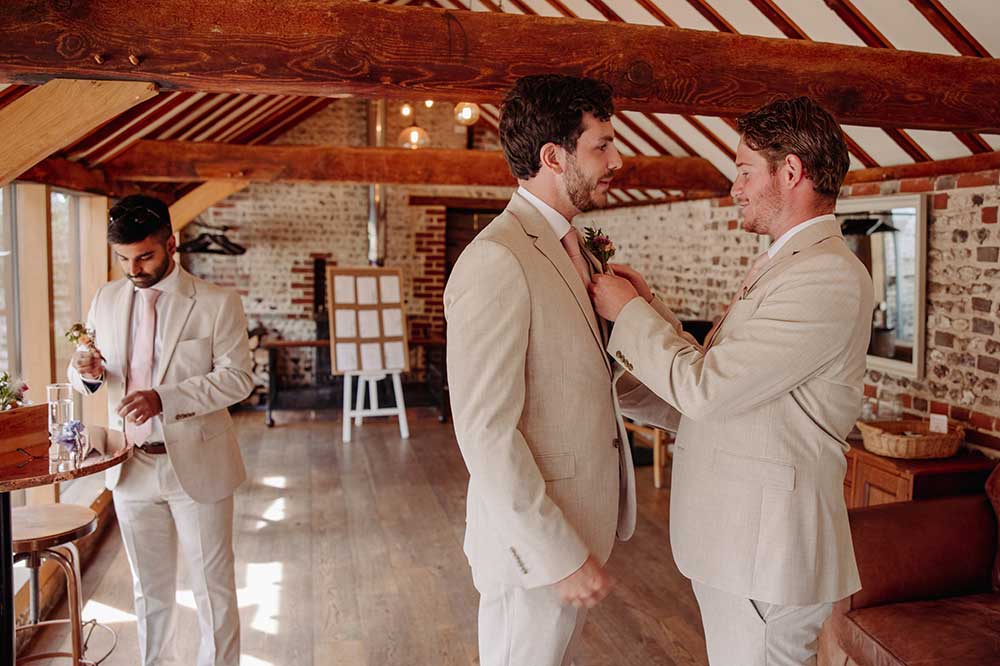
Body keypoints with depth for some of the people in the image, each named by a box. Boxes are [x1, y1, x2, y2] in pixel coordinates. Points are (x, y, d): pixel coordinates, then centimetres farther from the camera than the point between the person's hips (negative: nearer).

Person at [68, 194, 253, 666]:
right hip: (131, 467, 4)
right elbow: (82, 376, 13)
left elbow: (237, 377, -15)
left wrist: (163, 398, -27)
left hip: (195, 465, -4)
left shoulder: (217, 304, -9)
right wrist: (88, 372, -13)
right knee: (149, 588, 19)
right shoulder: (106, 300, 6)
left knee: (212, 587, 9)